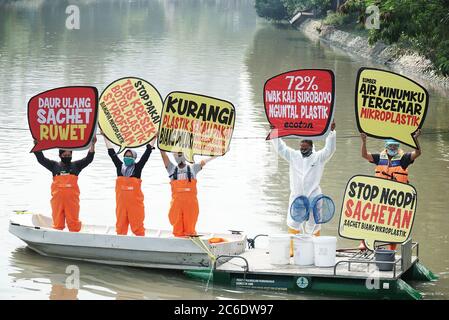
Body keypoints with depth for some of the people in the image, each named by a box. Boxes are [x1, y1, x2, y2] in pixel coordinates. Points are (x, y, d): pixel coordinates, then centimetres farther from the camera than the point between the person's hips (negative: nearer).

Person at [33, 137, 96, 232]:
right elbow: (41, 159, 7)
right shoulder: (54, 165, 12)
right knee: (57, 222, 3)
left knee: (73, 221, 0)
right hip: (57, 199, 0)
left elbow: (89, 158, 8)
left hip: (72, 198, 0)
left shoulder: (76, 165, 13)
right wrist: (37, 145, -3)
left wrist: (92, 145, -3)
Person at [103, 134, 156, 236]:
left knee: (137, 225, -3)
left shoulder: (137, 167, 3)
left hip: (135, 201, -3)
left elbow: (147, 153, 3)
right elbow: (112, 153, 13)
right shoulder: (120, 166, 9)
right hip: (121, 201, 3)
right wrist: (105, 138, 16)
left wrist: (154, 138, 1)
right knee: (121, 225, 4)